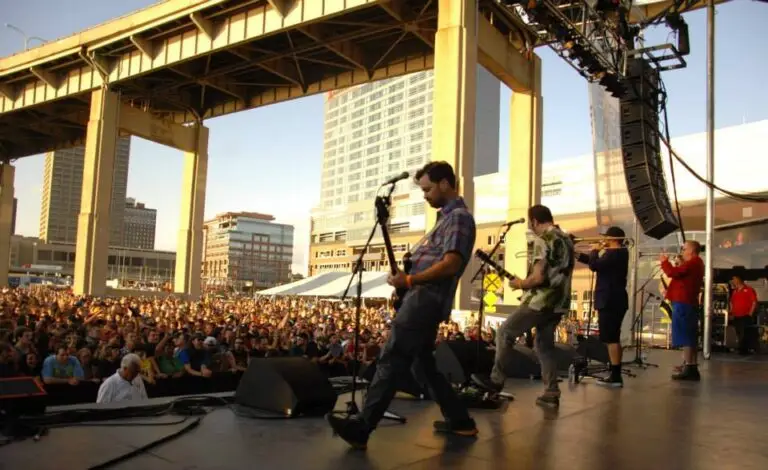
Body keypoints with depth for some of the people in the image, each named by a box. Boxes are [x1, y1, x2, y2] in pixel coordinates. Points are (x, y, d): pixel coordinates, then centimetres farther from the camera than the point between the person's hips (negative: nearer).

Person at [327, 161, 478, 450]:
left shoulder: (459, 217, -9)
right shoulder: (447, 217, 23)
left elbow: (450, 265, -21)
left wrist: (409, 280, -17)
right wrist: (408, 275, 10)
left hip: (426, 299, -11)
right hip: (423, 298, 11)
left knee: (391, 361, -13)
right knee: (424, 362, 15)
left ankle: (361, 428, -13)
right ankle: (460, 421, 24)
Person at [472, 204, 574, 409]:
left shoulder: (542, 240, -14)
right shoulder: (566, 239, 15)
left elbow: (538, 277, -22)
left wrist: (520, 284, -3)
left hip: (541, 301, -9)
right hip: (559, 302, 9)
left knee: (505, 333, 3)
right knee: (544, 345, 14)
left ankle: (496, 380, 5)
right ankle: (551, 394, 11)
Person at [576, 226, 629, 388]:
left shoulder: (614, 253, -16)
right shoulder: (620, 253, 15)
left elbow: (594, 265, -24)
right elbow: (599, 262, 23)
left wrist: (595, 250, -7)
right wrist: (576, 255, 20)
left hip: (609, 301, -11)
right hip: (615, 301, 11)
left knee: (611, 339, -8)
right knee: (613, 338, 15)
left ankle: (616, 377, -7)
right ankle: (615, 375, 20)